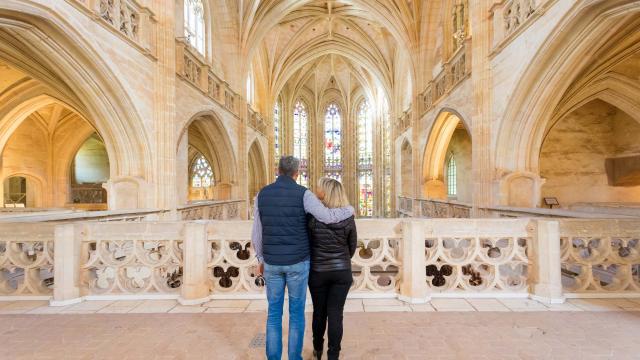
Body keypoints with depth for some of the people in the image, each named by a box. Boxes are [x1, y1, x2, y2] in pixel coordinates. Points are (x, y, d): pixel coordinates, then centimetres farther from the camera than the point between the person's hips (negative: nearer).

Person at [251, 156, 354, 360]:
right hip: (297, 262, -2)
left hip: (273, 262, 3)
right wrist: (350, 210, -1)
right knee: (296, 312, 13)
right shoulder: (303, 194, -12)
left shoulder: (262, 194, 0)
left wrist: (261, 260, 17)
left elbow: (257, 234, 4)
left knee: (274, 313, 17)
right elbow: (328, 218, -22)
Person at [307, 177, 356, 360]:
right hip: (342, 272, 1)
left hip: (318, 272, 0)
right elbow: (352, 245, 3)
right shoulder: (348, 218, -8)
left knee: (319, 312, 19)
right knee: (335, 314, 10)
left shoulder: (312, 216, -16)